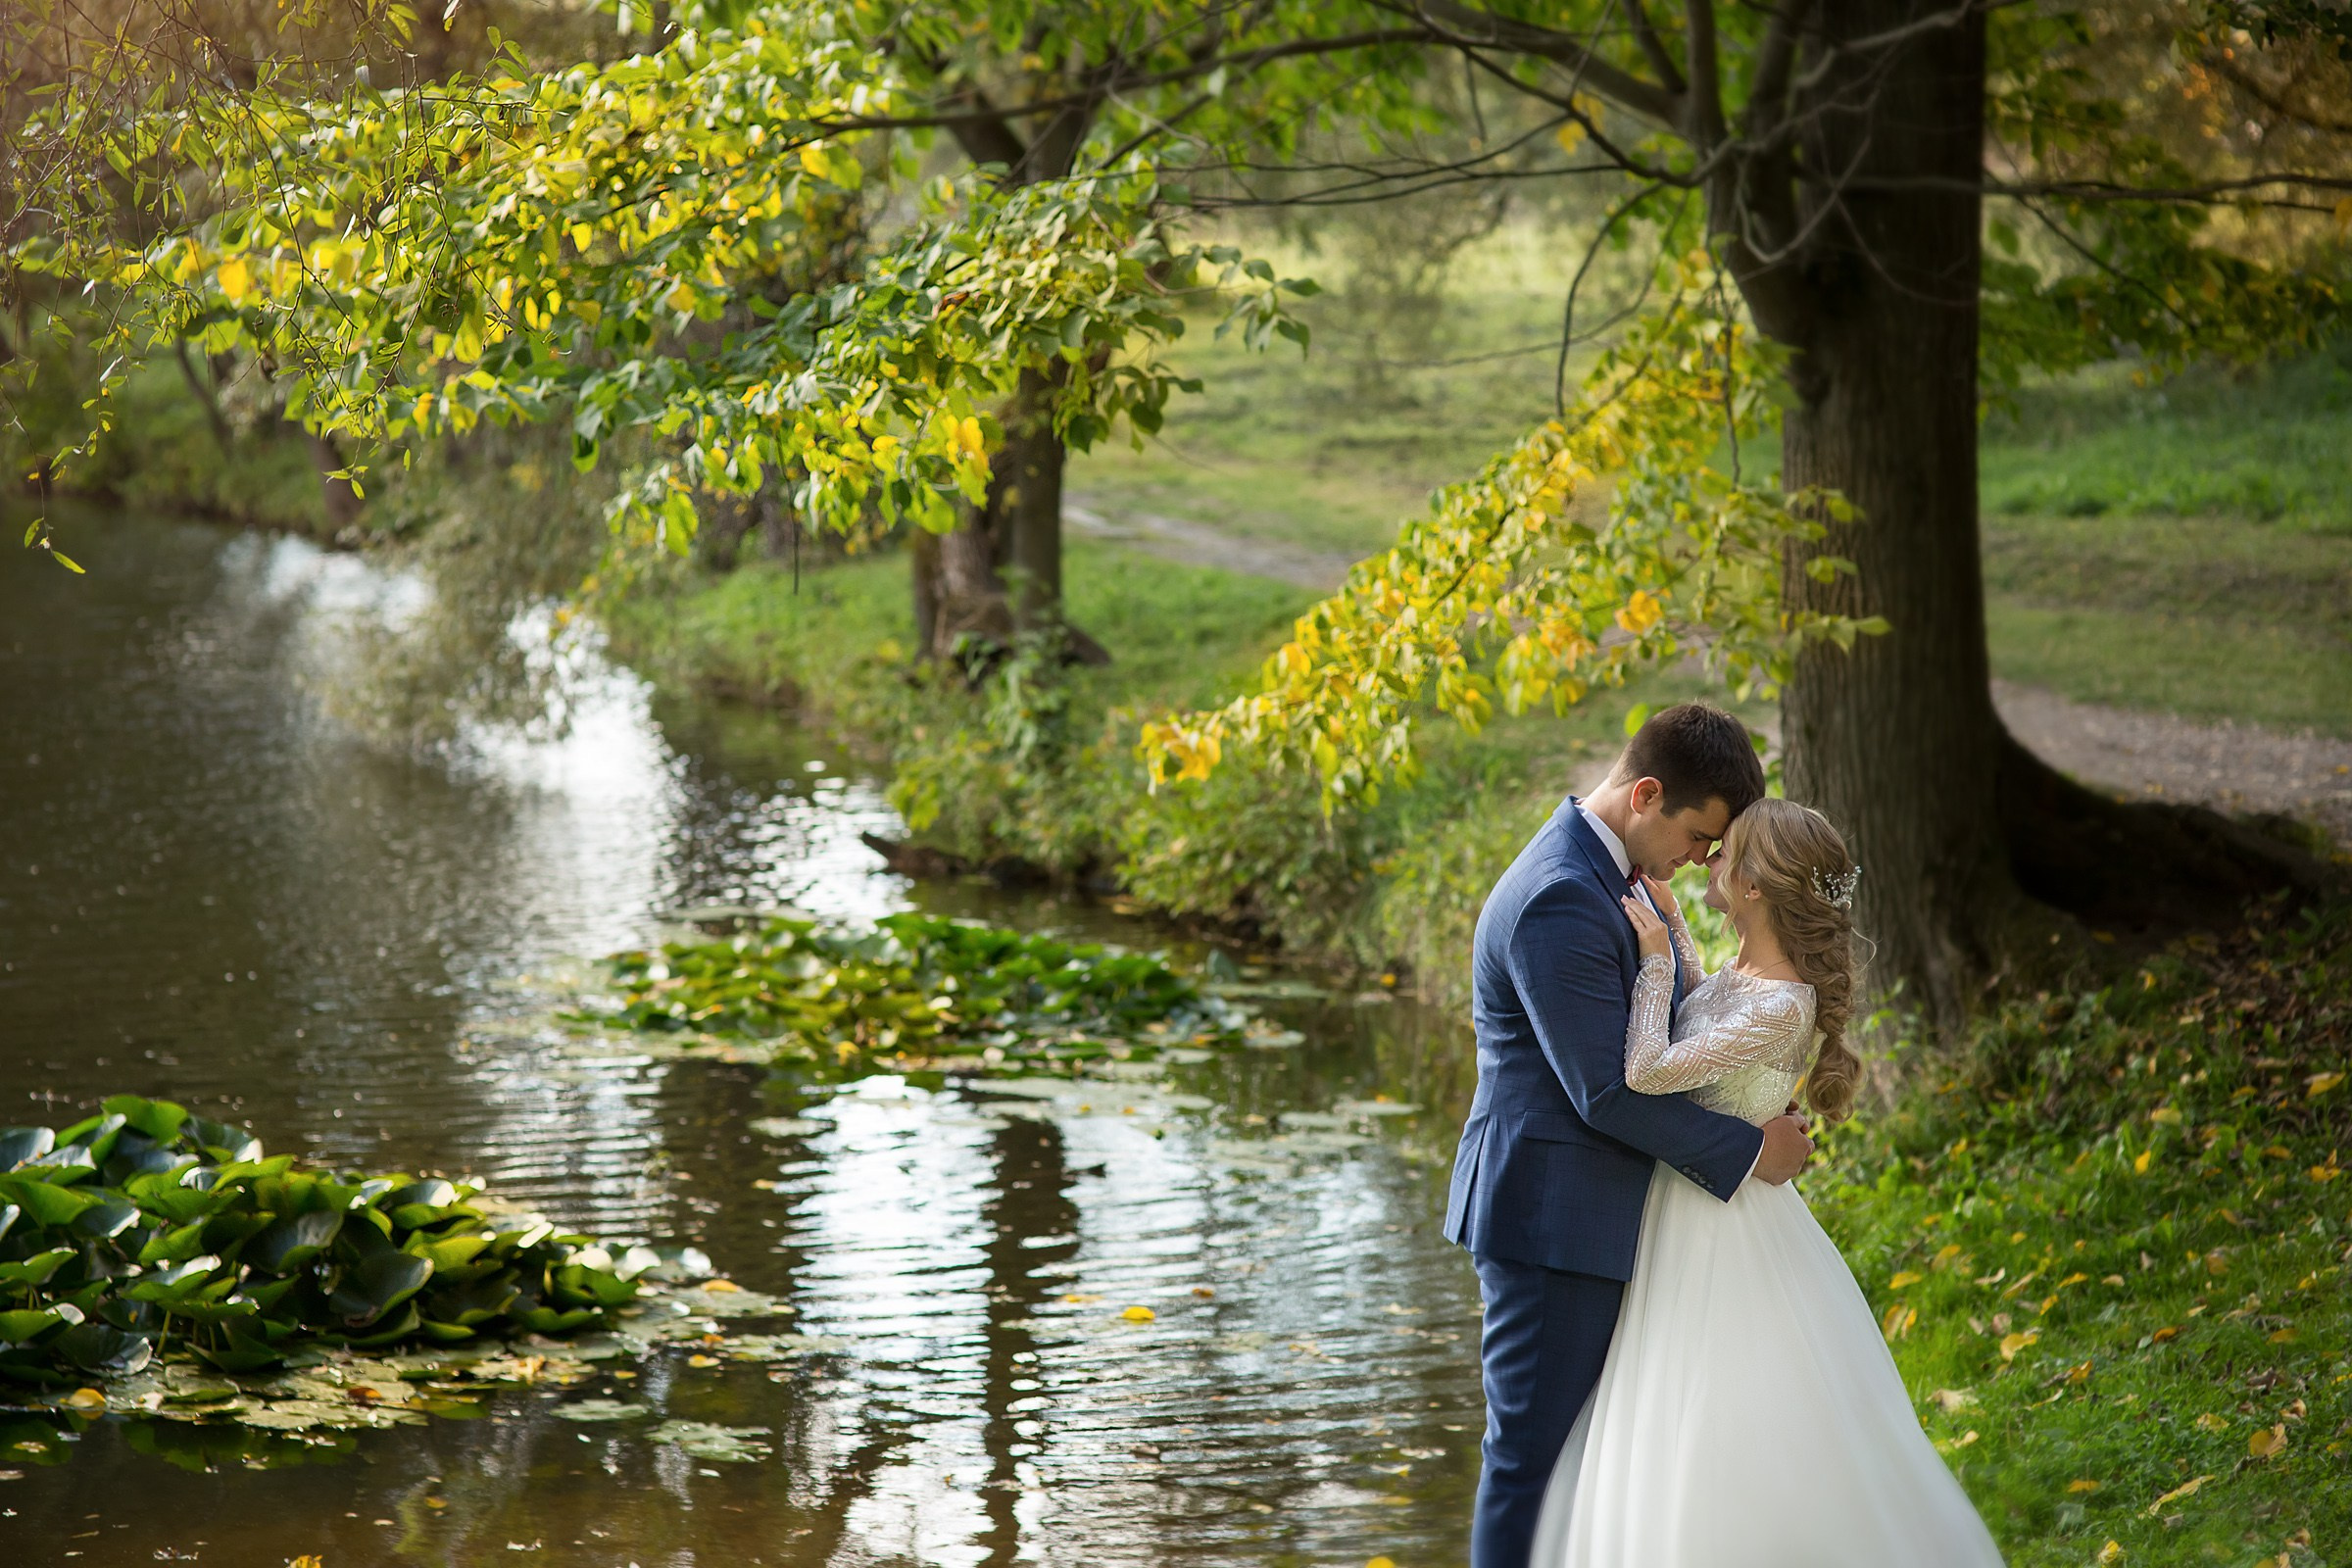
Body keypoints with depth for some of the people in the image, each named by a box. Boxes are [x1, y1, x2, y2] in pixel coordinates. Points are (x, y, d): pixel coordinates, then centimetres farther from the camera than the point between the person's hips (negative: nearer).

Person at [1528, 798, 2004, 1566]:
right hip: (1689, 1218, 9)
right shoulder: (1747, 971, 2)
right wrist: (1670, 921, 21)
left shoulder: (1783, 1007, -25)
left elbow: (1648, 1071, -30)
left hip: (1724, 1236, -9)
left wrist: (1656, 958, -19)